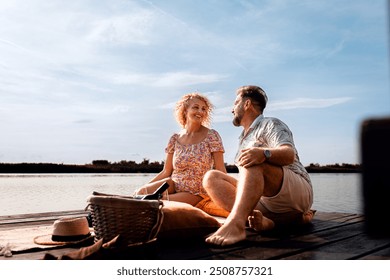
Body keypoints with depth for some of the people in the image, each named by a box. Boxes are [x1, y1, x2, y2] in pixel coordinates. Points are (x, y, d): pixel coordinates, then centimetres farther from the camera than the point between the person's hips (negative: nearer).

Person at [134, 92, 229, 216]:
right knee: (141, 192, -21)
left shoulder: (212, 136, -8)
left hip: (196, 194, -3)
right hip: (174, 185, 4)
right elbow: (166, 172, 5)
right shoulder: (175, 139, 2)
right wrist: (143, 188, -3)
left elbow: (220, 171, -10)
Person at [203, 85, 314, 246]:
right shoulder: (244, 138, 27)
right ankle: (261, 220, -31)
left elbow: (289, 154, -17)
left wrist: (264, 153, -38)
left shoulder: (271, 124, 4)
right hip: (263, 202, 7)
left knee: (254, 162, -32)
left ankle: (235, 224, -50)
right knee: (211, 178, -8)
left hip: (296, 192, -7)